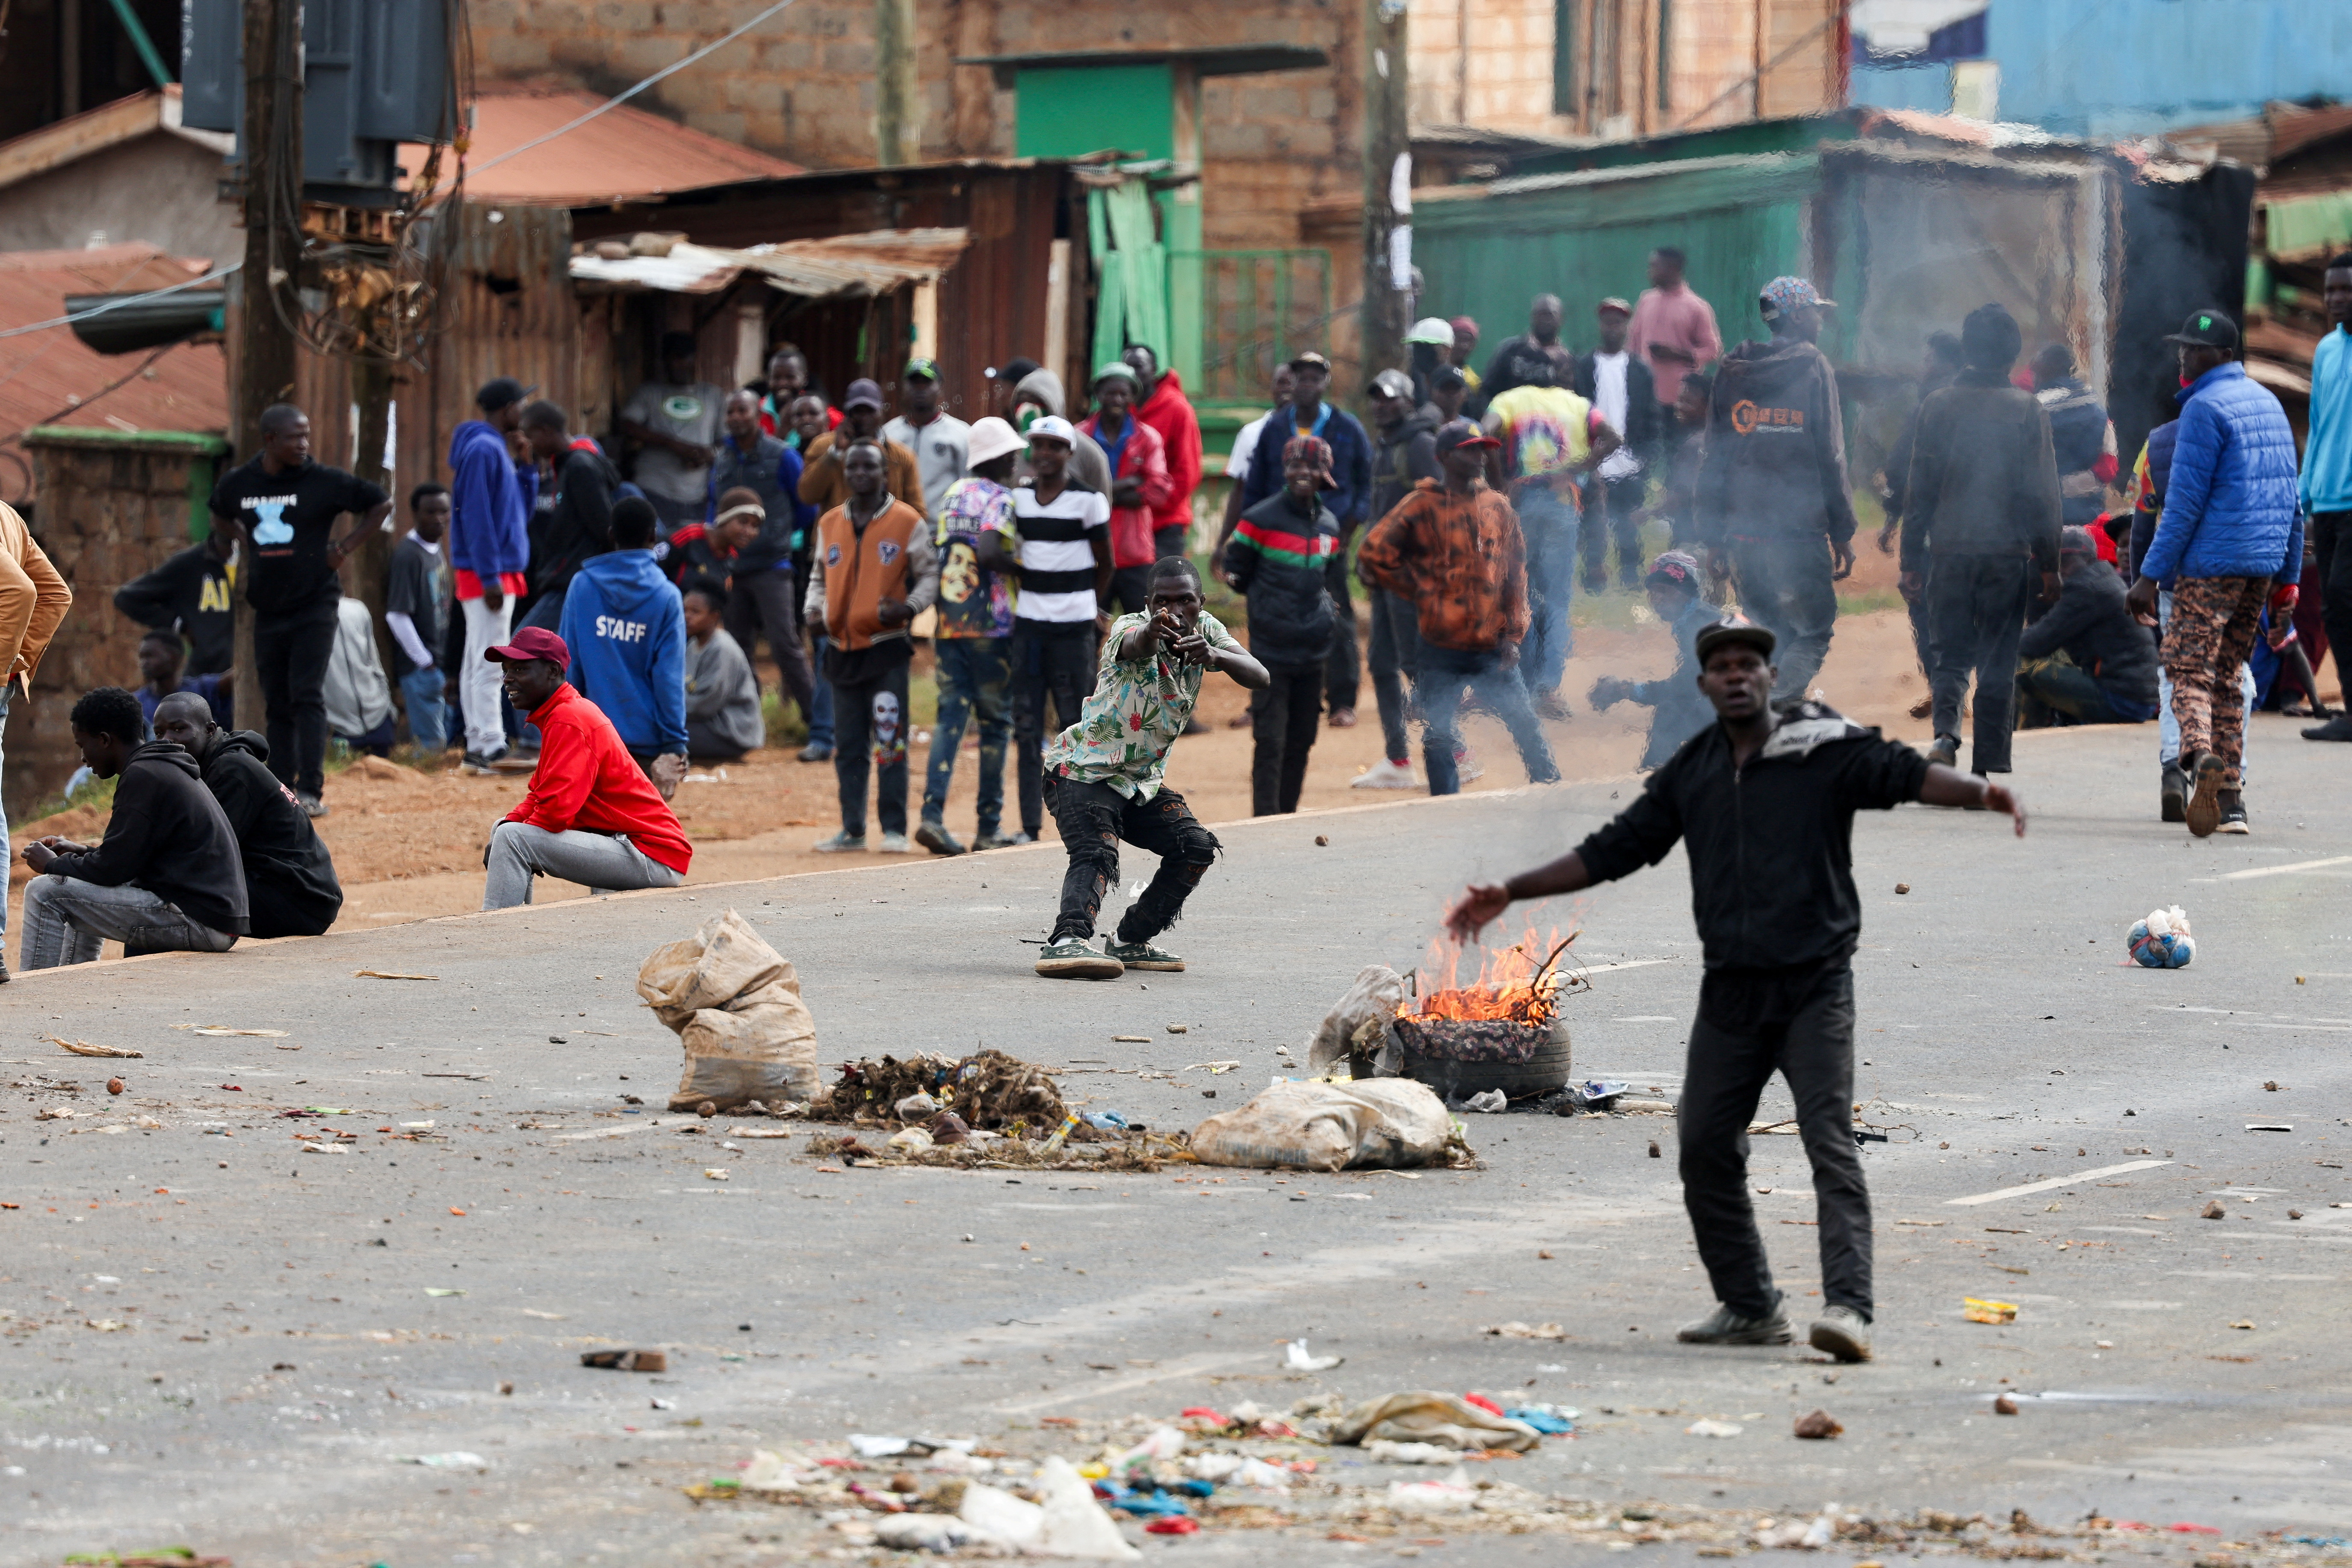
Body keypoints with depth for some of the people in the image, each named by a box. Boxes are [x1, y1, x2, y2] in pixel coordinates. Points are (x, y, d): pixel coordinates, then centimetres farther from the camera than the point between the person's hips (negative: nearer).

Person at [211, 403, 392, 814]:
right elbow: (220, 516, 24)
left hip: (314, 606, -4)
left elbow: (382, 505, 0)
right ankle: (280, 791, 13)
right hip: (267, 608, 4)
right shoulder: (237, 484, 1)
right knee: (277, 703, 8)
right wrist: (245, 544, 10)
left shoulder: (324, 482, -9)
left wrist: (345, 548, -5)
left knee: (308, 697, -11)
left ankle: (311, 791, -13)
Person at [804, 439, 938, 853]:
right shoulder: (830, 524, 13)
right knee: (848, 745, 8)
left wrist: (910, 606, -14)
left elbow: (931, 573, 2)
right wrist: (815, 609, 4)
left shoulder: (907, 521, -1)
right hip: (842, 647, 5)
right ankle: (852, 830, 13)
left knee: (889, 741, -9)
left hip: (887, 646, -5)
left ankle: (894, 829, -5)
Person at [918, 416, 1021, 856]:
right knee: (994, 720, 5)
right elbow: (989, 549, -22)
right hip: (990, 623, -5)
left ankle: (933, 813, -15)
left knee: (950, 716, 2)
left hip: (947, 622, 5)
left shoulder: (953, 494, 13)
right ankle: (989, 826, 8)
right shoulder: (999, 498, -7)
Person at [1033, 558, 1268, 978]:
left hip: (1142, 782, 7)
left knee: (1196, 848, -5)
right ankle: (1067, 941, -48)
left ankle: (1129, 942, 8)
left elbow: (1259, 676, -17)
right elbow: (1135, 645, -47)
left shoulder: (1204, 629, -4)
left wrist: (1215, 656, -40)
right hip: (1084, 770, -7)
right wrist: (1153, 631, -73)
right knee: (1096, 853, -29)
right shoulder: (1129, 628, -21)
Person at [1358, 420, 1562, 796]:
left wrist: (1512, 634, 2)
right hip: (1442, 649, -2)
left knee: (1526, 725, -1)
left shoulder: (1499, 508, 8)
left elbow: (1516, 574, 10)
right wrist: (1421, 592, -4)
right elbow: (1375, 554, -7)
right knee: (1439, 737, 0)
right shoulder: (1423, 507, -3)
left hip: (1493, 648, 2)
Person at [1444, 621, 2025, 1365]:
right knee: (1705, 1149, 5)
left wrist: (1979, 793, -38)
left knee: (1830, 1143, -14)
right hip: (1731, 990, 6)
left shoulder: (1824, 750, -4)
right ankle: (1750, 1307, 17)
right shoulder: (1692, 773, 11)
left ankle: (1849, 1306, -23)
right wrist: (1510, 893, 15)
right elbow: (1613, 850, 17)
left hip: (1814, 987, -6)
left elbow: (1904, 774, -18)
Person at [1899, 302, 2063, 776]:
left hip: (1948, 552, 1)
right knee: (1998, 663, 6)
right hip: (2008, 553, -1)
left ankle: (1946, 732, -16)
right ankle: (1990, 766, 6)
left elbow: (1918, 490, 4)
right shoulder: (2027, 410, -3)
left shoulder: (1938, 406, 2)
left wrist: (1912, 560, 10)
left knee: (1952, 655, 10)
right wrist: (2049, 564, 4)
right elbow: (2042, 494, -3)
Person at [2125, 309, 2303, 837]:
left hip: (2211, 563, -8)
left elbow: (2185, 502, -14)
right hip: (2263, 567, 8)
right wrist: (2288, 578, 21)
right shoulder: (2269, 403, 17)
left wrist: (2151, 574, -11)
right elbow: (2291, 500, 19)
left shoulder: (2206, 408, -10)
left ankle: (2201, 755, -37)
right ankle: (2231, 801, 13)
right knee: (2227, 677, 15)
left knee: (2189, 670, -10)